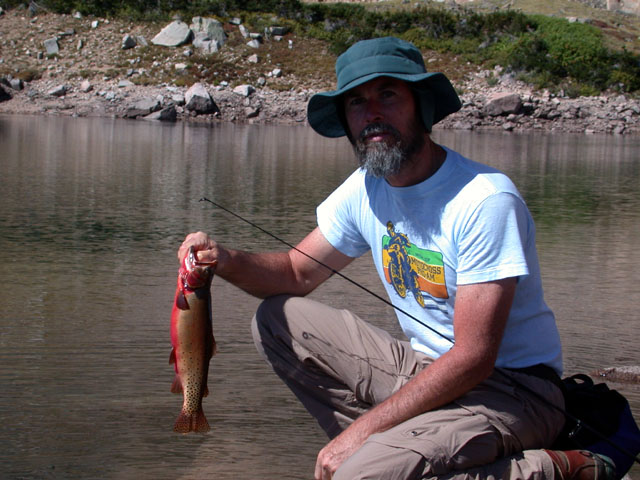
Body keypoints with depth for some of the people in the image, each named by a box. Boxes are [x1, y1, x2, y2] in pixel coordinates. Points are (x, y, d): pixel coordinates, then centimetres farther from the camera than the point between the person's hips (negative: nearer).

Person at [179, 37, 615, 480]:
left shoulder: (486, 201, -22)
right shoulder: (365, 189, 2)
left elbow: (473, 359, -24)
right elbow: (299, 272, 12)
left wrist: (363, 428, -24)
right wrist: (229, 260, -10)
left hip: (510, 388, -8)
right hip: (424, 367, 8)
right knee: (277, 321, 1)